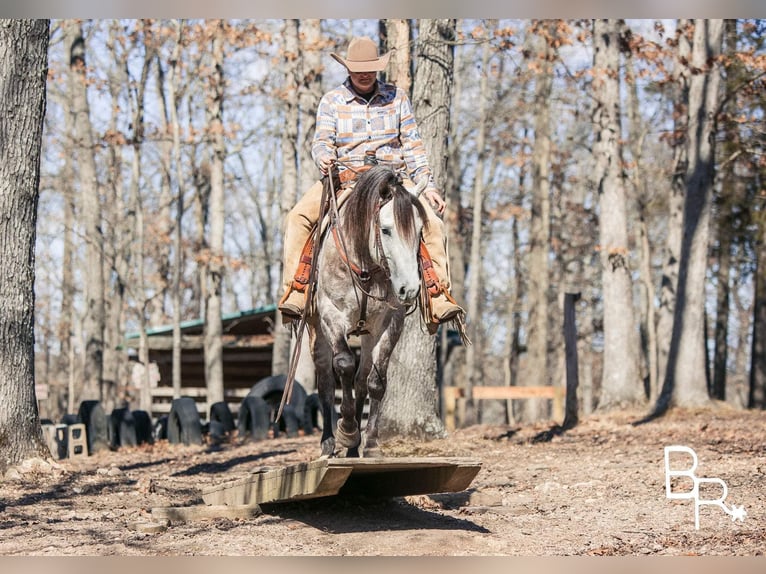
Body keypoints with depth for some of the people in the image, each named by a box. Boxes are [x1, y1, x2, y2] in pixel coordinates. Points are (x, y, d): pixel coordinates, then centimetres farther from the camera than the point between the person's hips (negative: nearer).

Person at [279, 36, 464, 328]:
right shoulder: (331, 101, 8)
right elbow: (322, 140, -3)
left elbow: (412, 145, 10)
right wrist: (325, 159, -28)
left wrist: (427, 185, 0)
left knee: (432, 223, -23)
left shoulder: (397, 97, 11)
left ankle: (439, 298, -18)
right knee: (297, 218, -24)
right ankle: (295, 293, -22)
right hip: (343, 177, 0)